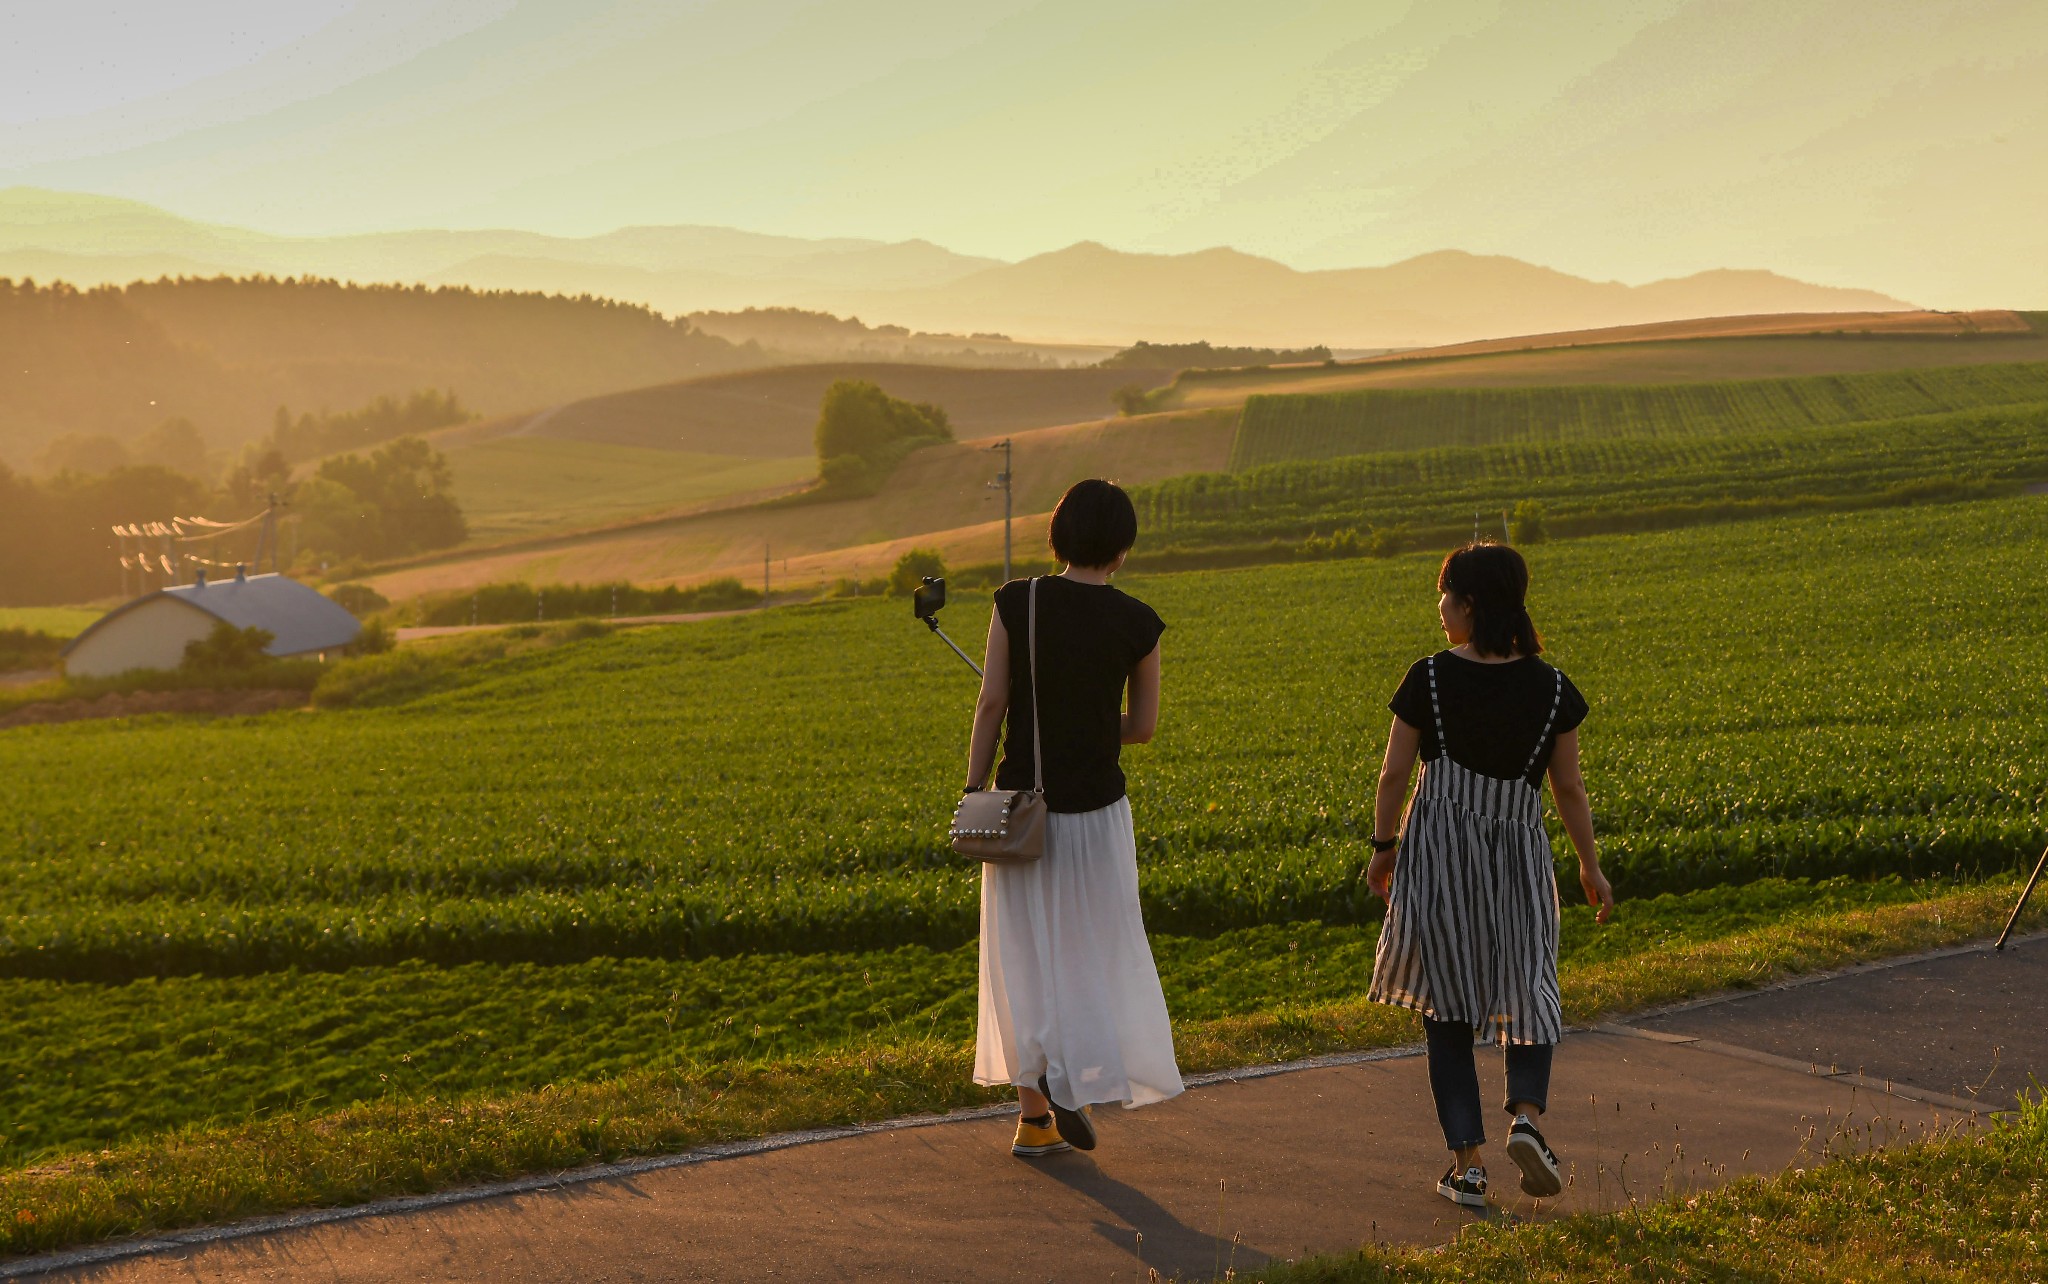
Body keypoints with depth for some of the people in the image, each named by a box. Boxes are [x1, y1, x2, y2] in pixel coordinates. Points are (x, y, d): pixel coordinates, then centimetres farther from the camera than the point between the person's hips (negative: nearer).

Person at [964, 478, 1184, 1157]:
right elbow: (1143, 725, 1)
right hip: (1096, 808, -1)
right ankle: (1071, 1081, -2)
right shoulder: (1138, 623, -6)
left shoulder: (1016, 602, -7)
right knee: (1094, 950, 14)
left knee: (1025, 960, 10)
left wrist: (973, 790, 1)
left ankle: (1035, 1117, 15)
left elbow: (991, 703, -6)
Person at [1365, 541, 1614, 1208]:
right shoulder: (1551, 689, -3)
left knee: (1448, 1011, 9)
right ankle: (1526, 1113, -8)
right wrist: (1590, 866, 14)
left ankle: (1467, 1164, 6)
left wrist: (1383, 846, 12)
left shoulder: (1429, 679, -8)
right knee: (1528, 995, 18)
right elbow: (1569, 788, 2)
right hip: (1519, 853, 1)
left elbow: (1394, 774, -3)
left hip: (1437, 850, -1)